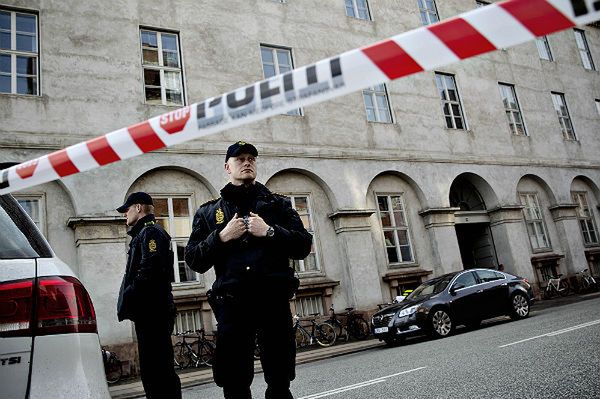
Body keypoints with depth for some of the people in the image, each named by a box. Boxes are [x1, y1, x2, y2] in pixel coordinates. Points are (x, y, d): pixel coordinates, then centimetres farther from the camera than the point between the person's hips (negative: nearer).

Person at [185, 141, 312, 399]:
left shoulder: (278, 204, 14)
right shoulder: (208, 212, 14)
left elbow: (303, 246, 5)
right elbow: (193, 261, 7)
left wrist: (270, 231, -9)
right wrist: (221, 237, -7)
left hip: (274, 300, 0)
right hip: (231, 303, 0)